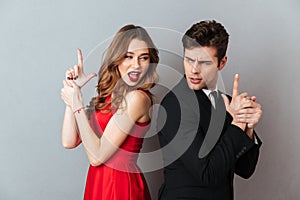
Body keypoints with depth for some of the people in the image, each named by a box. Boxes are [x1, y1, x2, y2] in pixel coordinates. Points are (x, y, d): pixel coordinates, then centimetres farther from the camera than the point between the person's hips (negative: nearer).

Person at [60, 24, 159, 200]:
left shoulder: (137, 97, -20)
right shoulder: (109, 94, 3)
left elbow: (97, 156, -20)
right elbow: (70, 142, -2)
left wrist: (77, 103, -17)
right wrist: (73, 88, -3)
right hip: (99, 181, 7)